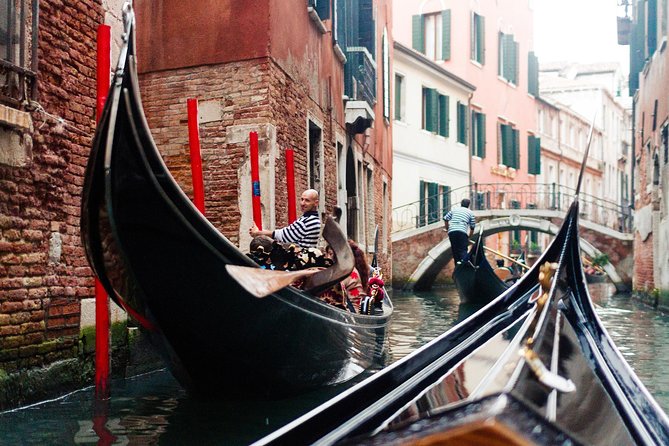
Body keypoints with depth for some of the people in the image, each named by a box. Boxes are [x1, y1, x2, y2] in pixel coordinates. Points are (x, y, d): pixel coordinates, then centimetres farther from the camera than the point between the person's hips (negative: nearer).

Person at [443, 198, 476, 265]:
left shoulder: (454, 209, 23)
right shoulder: (470, 213, 18)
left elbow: (446, 219, 13)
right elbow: (472, 227, 18)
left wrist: (447, 228, 26)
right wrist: (469, 236, 31)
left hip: (451, 231, 3)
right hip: (462, 232, -3)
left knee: (454, 249, 11)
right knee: (463, 249, -4)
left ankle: (457, 263, 10)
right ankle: (464, 262, -26)